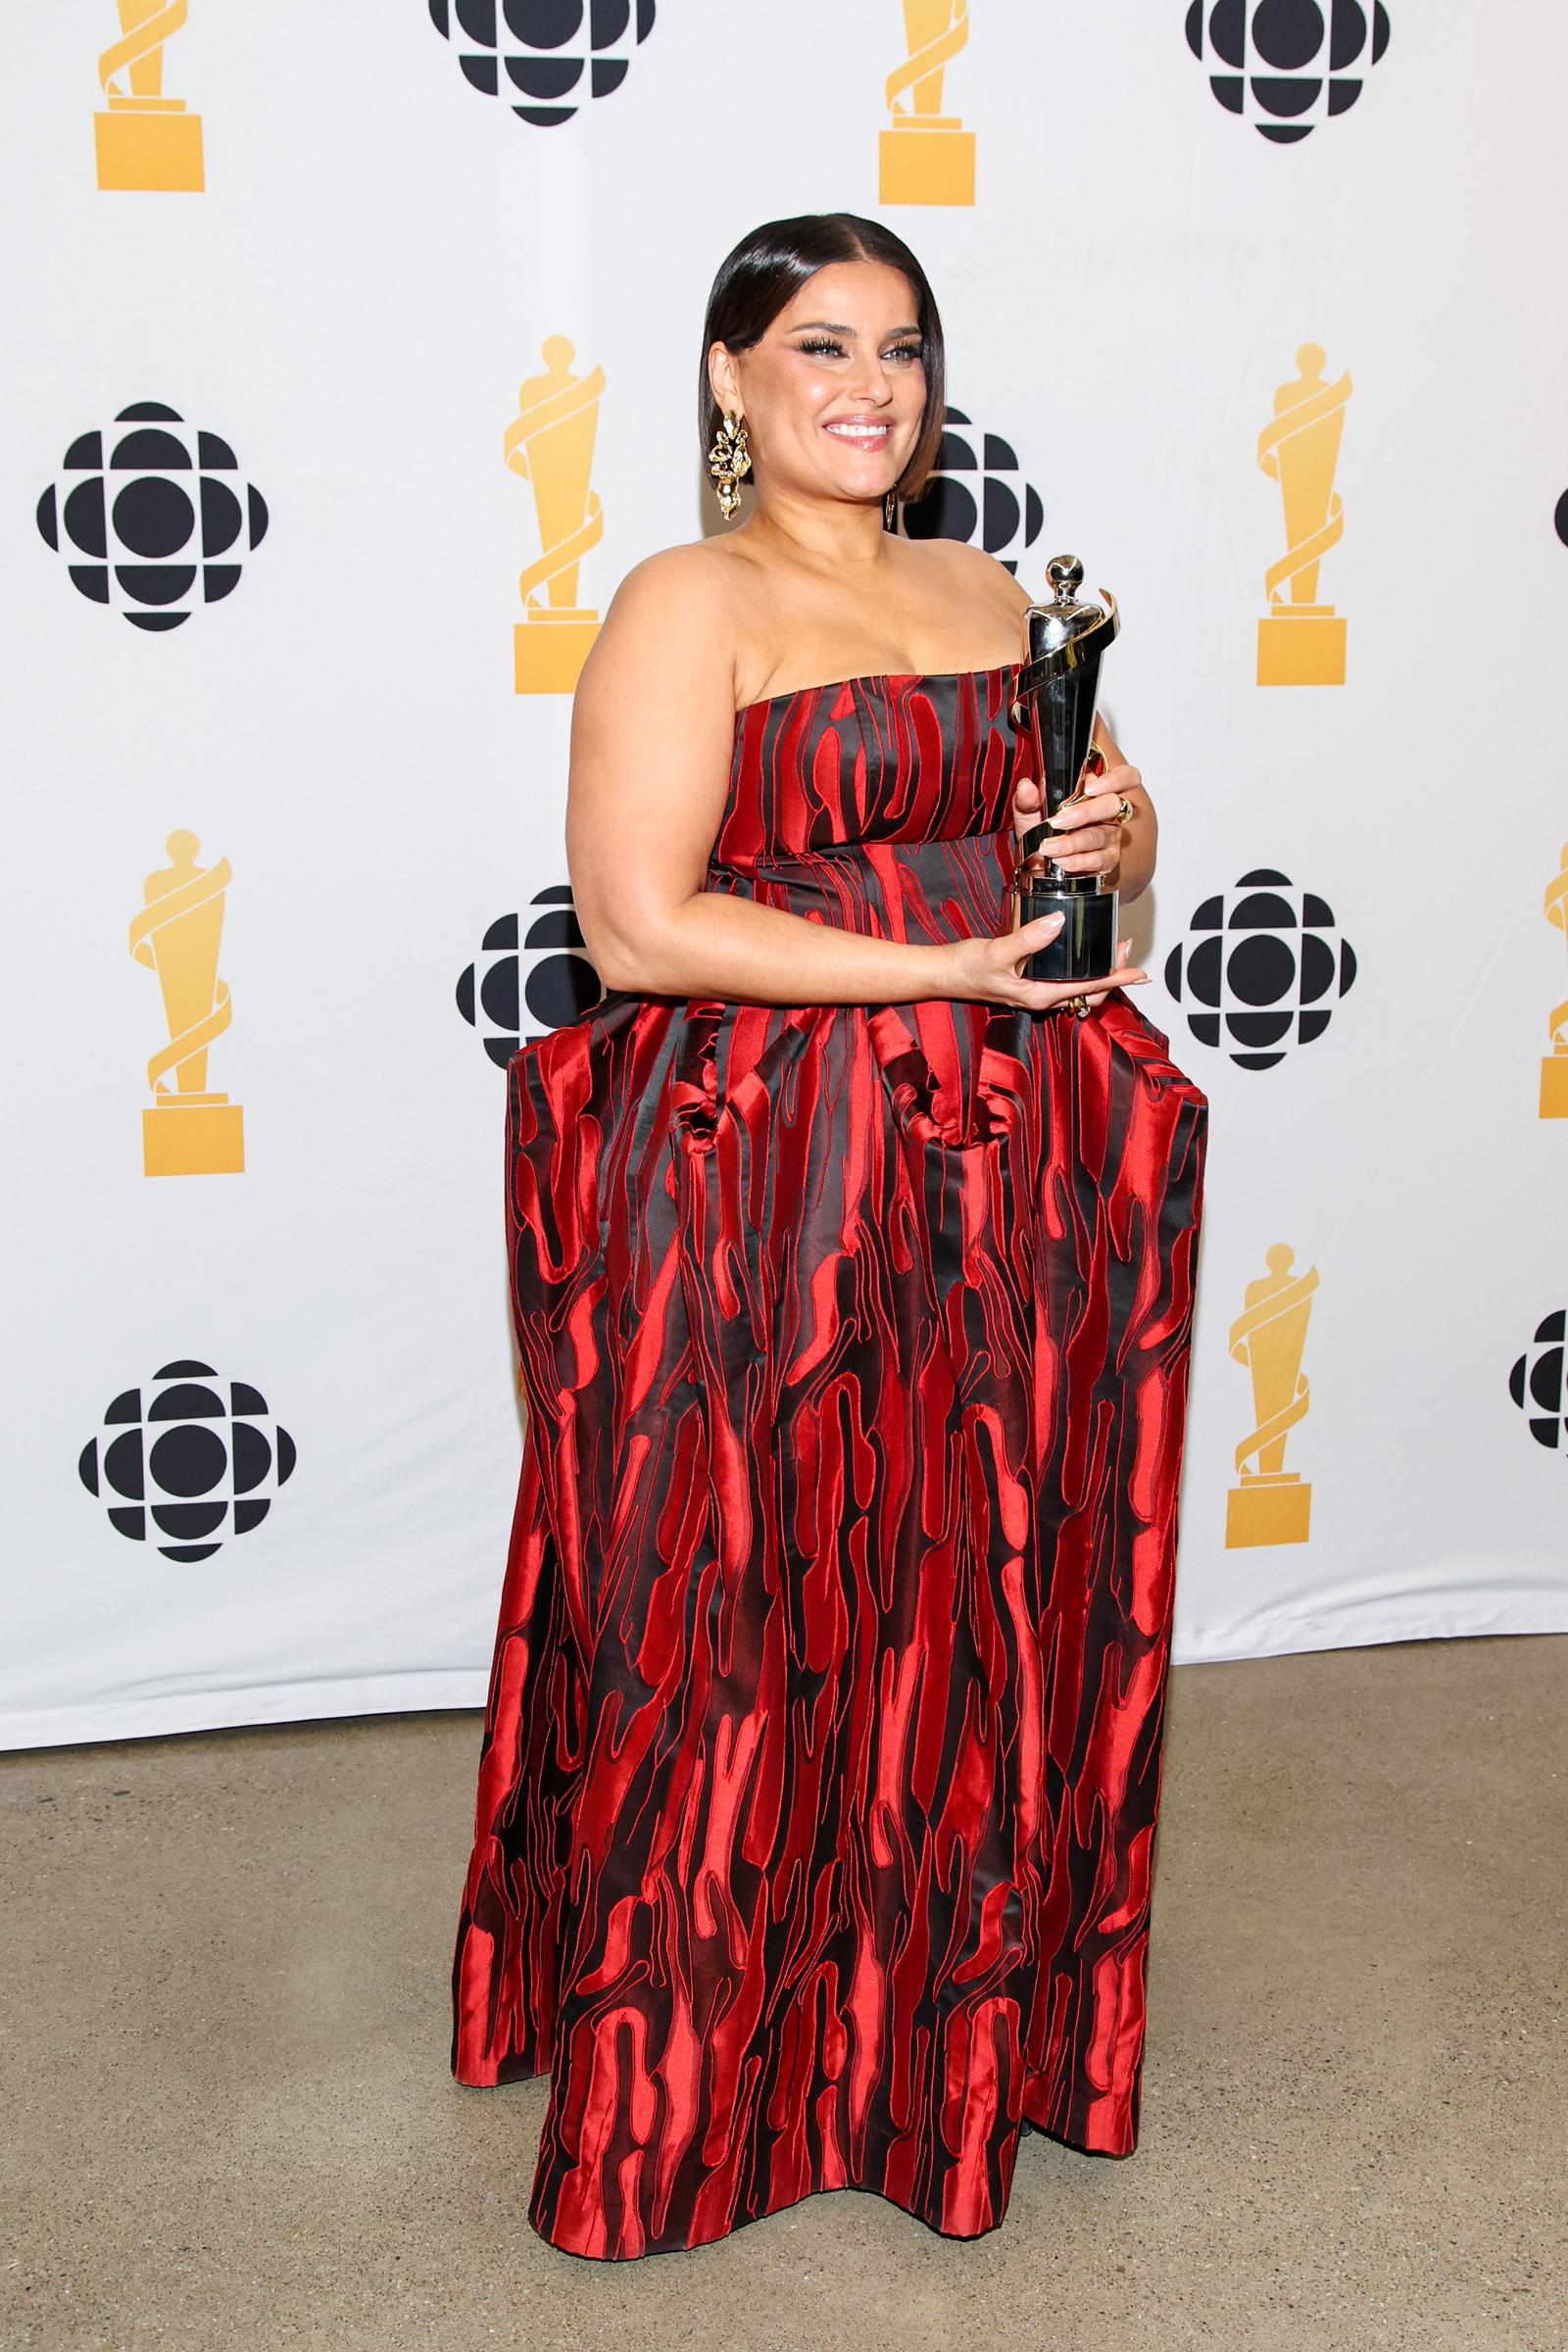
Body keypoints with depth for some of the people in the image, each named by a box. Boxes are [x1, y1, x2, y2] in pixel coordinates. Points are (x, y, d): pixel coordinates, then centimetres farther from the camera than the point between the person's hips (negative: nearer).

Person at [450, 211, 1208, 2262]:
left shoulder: (987, 595, 15)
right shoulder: (691, 605, -6)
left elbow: (1105, 808, 25)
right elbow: (638, 930, -16)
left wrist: (1115, 835, -1)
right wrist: (954, 964, -16)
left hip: (1009, 1171, 6)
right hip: (762, 1190, -6)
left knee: (990, 1594, 12)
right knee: (757, 1626, 1)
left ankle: (965, 2025, 32)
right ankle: (701, 2074, 20)